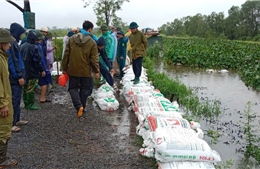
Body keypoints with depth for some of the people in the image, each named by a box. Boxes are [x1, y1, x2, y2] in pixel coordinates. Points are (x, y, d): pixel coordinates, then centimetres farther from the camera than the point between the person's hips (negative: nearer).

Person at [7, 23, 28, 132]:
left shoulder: (14, 42, 13)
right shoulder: (11, 43, -16)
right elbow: (12, 61, -20)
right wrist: (19, 76, -19)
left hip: (16, 76, 10)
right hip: (14, 77, -10)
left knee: (17, 99, 16)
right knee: (14, 100, -4)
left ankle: (16, 120, 26)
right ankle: (11, 124, 3)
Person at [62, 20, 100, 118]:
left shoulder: (72, 39, -1)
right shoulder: (92, 42, -9)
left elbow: (66, 55, 1)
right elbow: (94, 59, -9)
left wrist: (64, 68, 10)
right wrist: (96, 71, 1)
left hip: (73, 70, 1)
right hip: (86, 71, -1)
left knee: (73, 88, 11)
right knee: (84, 90, 15)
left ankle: (78, 106, -9)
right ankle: (82, 108, 23)